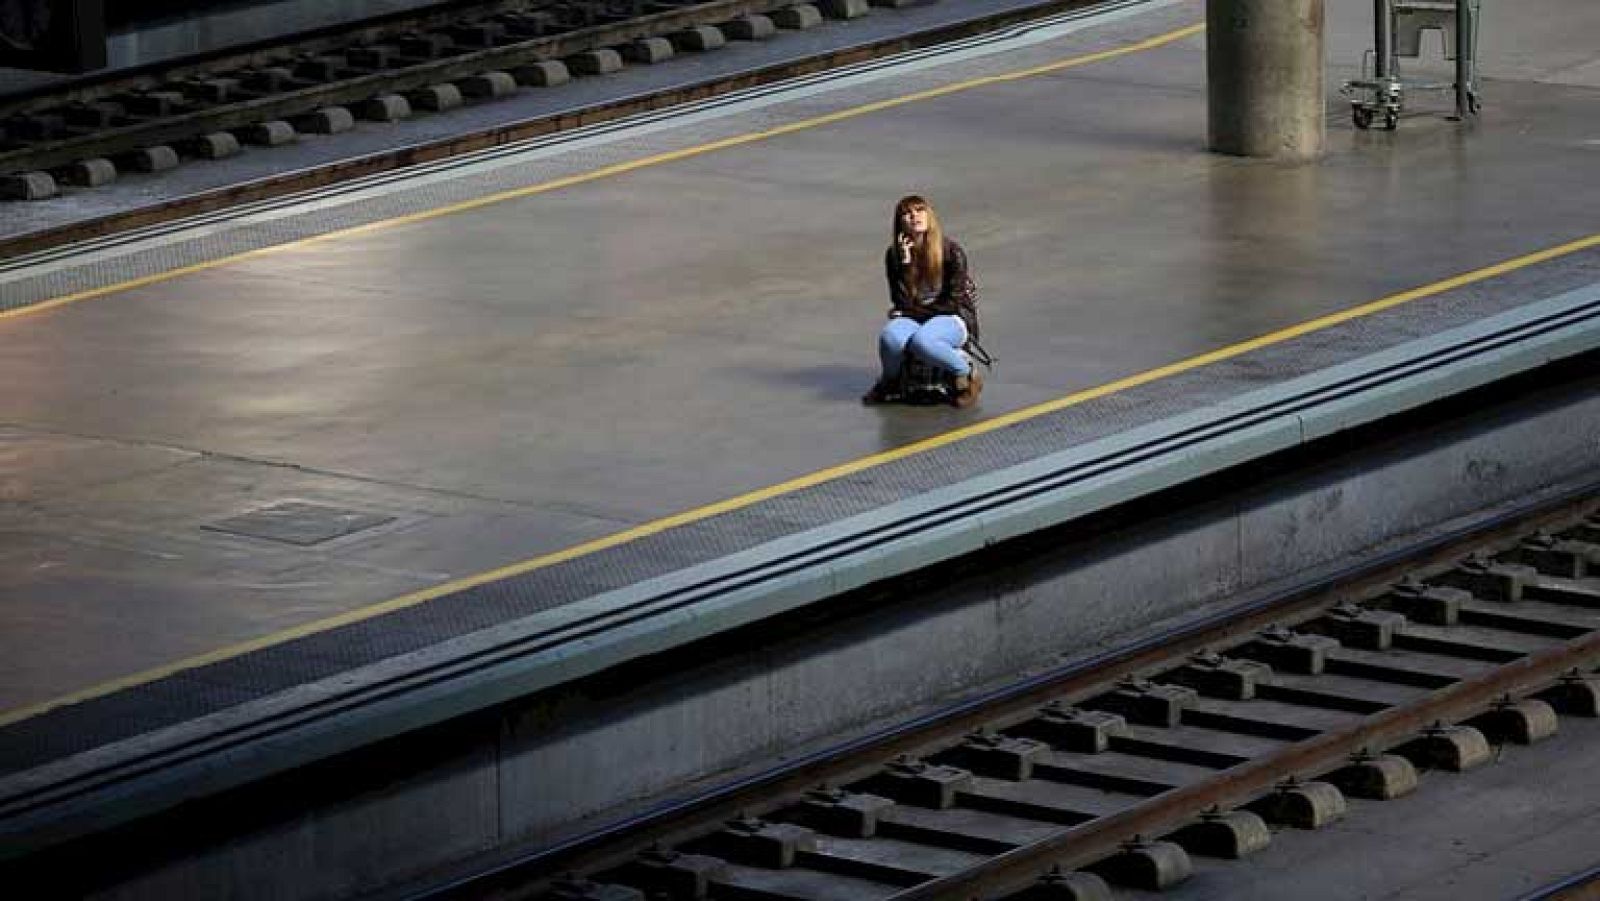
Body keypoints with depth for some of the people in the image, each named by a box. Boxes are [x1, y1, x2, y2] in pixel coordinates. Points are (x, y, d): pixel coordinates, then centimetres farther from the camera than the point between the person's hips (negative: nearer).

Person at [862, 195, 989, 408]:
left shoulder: (951, 252, -8)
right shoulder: (894, 254, 1)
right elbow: (901, 301, -7)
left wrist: (914, 310, -4)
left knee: (921, 341, -38)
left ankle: (968, 374, -13)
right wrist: (904, 261, -16)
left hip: (951, 319, -3)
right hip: (912, 319, 3)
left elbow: (953, 302, -8)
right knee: (890, 337, -33)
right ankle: (889, 380, 0)